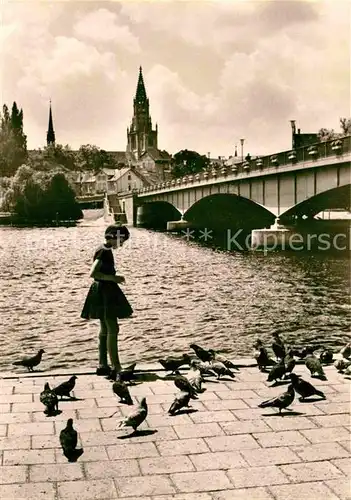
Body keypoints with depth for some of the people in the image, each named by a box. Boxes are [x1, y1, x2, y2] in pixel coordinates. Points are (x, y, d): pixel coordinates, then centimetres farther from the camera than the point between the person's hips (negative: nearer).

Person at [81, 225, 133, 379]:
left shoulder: (104, 250, 12)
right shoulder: (105, 251, -17)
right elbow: (93, 273, -26)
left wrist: (114, 278, 13)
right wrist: (113, 278, -22)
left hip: (104, 292, 11)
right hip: (104, 292, -11)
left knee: (105, 329, 15)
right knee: (113, 329, -9)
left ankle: (102, 366, 22)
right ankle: (115, 367, -8)